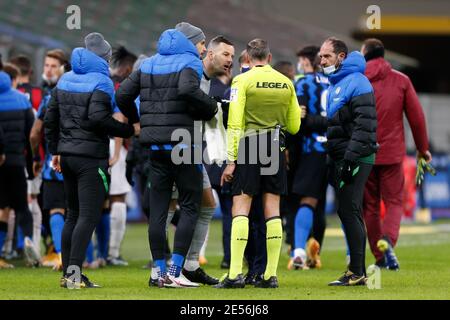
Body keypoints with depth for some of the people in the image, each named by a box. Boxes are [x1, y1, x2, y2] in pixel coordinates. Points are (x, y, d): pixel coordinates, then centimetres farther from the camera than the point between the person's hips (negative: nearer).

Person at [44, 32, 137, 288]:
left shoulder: (64, 80, 13)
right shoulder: (100, 82, -9)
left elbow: (50, 119, 15)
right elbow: (99, 118, -23)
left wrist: (55, 150, 22)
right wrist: (130, 130, -14)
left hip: (67, 155, 8)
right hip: (91, 157, -8)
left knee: (74, 214, 15)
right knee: (89, 216, -7)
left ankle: (68, 273, 15)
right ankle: (74, 271, -16)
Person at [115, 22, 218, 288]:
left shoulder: (149, 64, 15)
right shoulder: (190, 62, -4)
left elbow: (123, 95, 11)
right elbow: (188, 89, -26)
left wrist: (136, 119, 24)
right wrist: (211, 107, -12)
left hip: (155, 146, 6)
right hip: (182, 143, -6)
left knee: (158, 209, 7)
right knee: (190, 206, 1)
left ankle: (159, 271, 8)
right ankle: (175, 271, -7)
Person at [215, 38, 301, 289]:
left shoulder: (243, 81, -4)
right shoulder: (286, 83, 9)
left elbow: (235, 123, -10)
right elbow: (294, 127, 14)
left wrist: (231, 160, -8)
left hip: (249, 148, -4)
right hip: (276, 148, 4)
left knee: (240, 210, -3)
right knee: (273, 211, 5)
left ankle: (236, 274, -12)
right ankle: (271, 275, 4)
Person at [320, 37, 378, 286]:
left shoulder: (357, 83, -12)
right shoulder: (335, 85, 18)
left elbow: (364, 126, -19)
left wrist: (350, 159, -23)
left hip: (356, 159, -10)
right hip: (340, 158, 10)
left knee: (348, 211, -12)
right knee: (350, 214, 10)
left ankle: (356, 272, -11)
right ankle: (358, 272, 14)